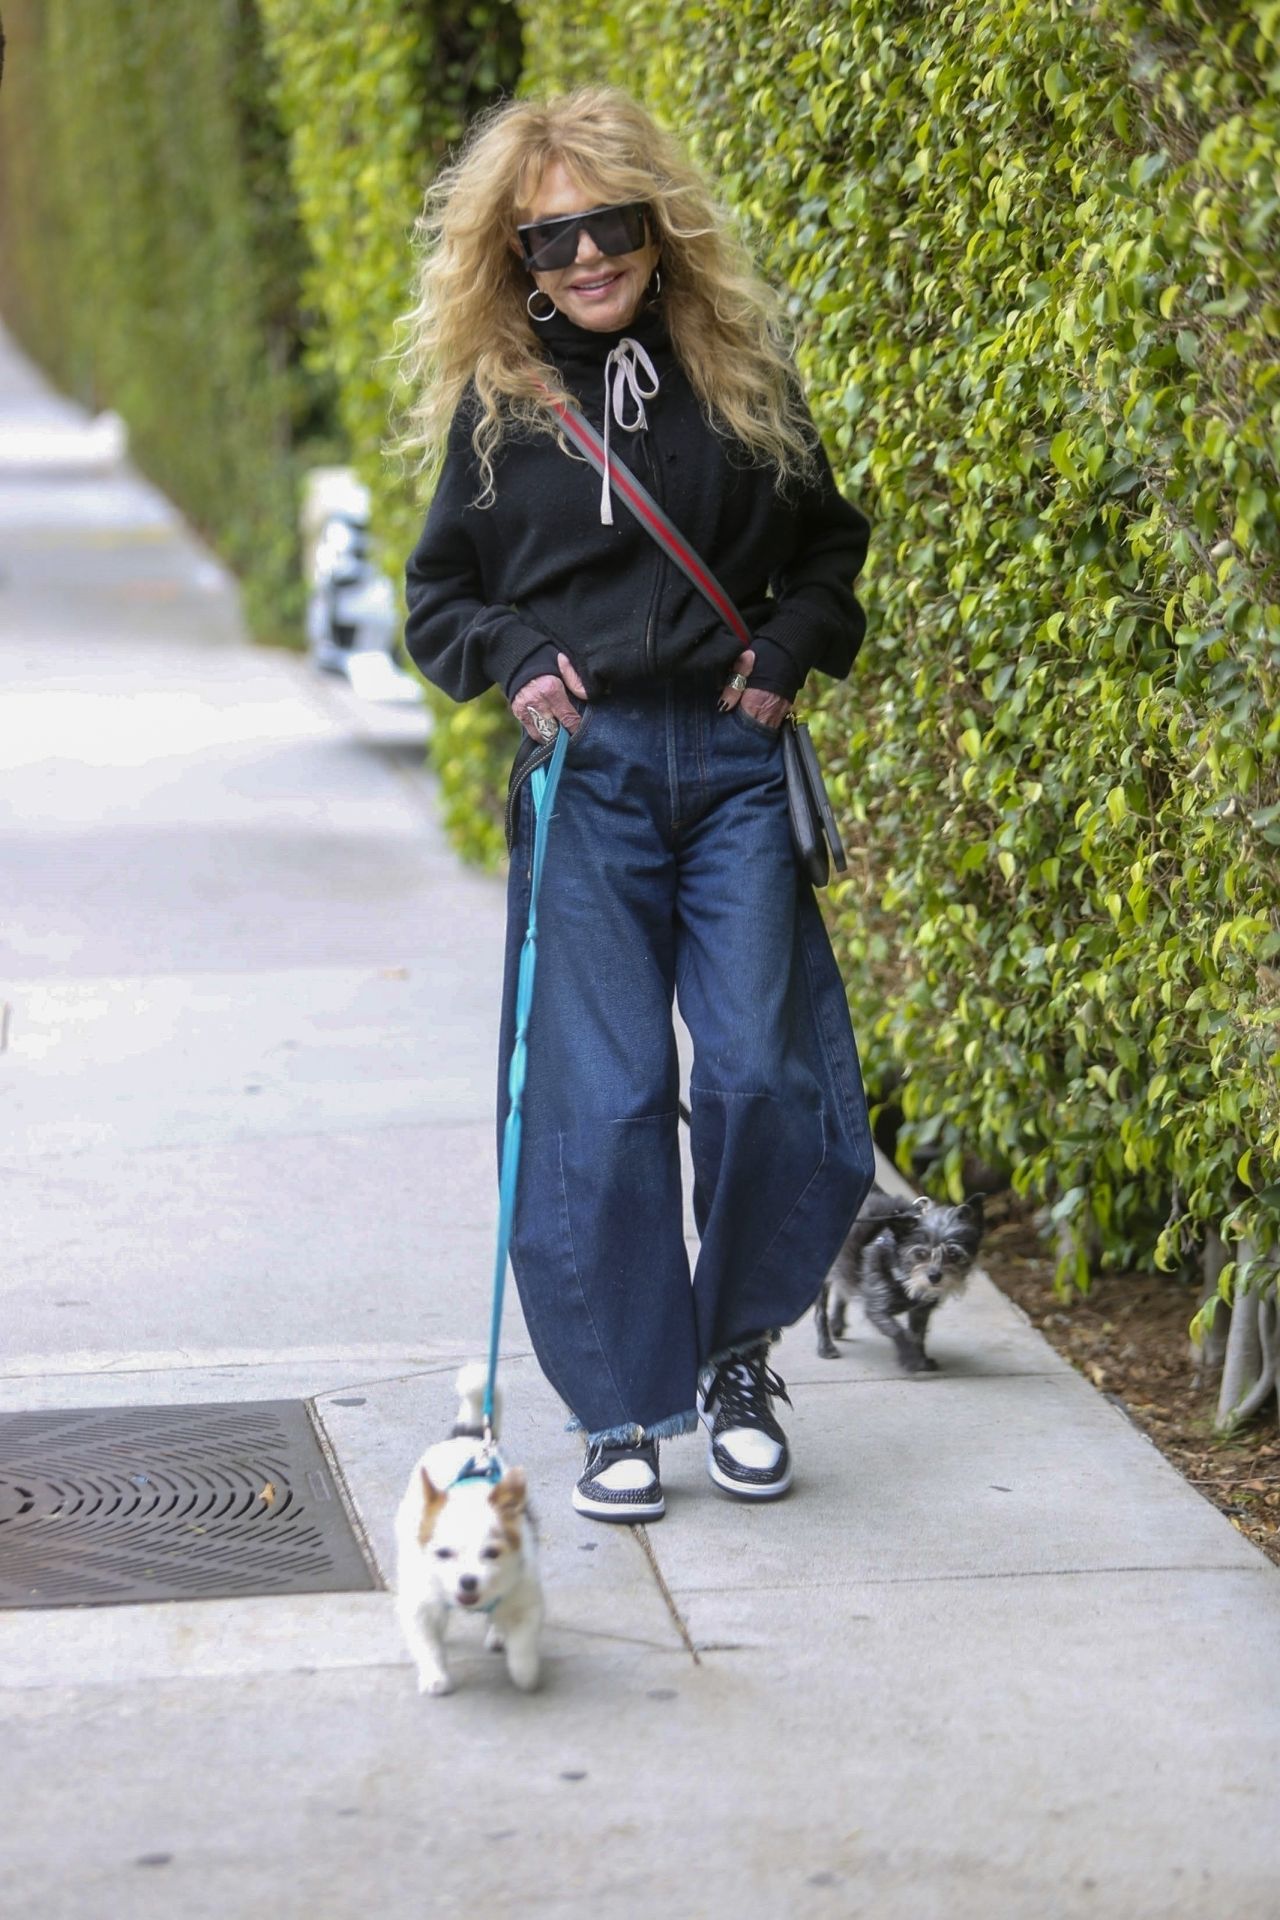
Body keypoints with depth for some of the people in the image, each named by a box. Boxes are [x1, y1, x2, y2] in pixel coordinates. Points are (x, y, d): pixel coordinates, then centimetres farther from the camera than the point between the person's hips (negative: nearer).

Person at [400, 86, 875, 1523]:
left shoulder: (741, 370, 8)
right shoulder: (494, 403, 5)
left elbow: (828, 550, 17)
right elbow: (439, 596, 12)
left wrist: (787, 647, -1)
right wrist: (513, 657, -8)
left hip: (735, 762, 1)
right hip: (584, 771, -1)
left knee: (762, 1074, -4)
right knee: (600, 1103, -4)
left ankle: (739, 1358, 19)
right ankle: (623, 1411, 7)